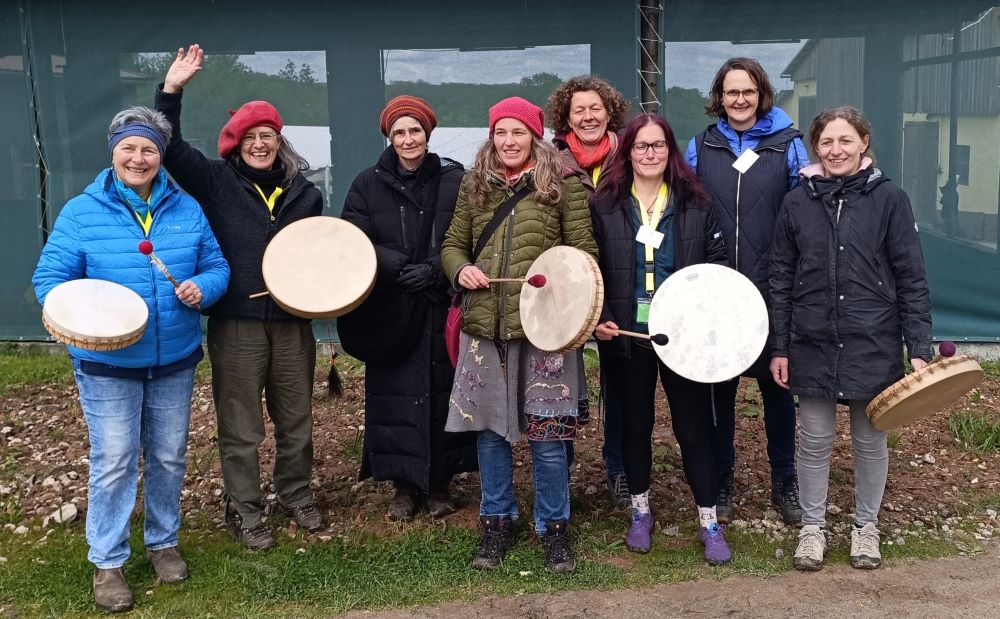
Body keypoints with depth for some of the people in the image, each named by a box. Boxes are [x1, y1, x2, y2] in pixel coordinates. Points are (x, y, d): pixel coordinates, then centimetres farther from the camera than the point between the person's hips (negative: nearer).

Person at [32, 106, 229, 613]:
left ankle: (163, 542, 34)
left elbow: (217, 266, 6)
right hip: (107, 363, -3)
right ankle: (107, 561, 17)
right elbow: (50, 280, -5)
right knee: (114, 462, 0)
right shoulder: (81, 212, -5)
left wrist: (202, 288, -16)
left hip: (175, 361, 3)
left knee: (169, 457, 14)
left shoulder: (186, 210, 2)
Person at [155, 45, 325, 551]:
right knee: (240, 425, 5)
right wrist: (171, 90, -21)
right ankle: (243, 510, 20)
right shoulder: (216, 180, 1)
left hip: (292, 322, 3)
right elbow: (170, 147, -12)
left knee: (295, 419, 14)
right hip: (236, 323, -3)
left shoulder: (303, 191, 10)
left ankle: (296, 495, 33)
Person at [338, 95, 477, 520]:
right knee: (397, 396, 2)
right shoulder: (369, 185, 5)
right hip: (390, 311, 1)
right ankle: (405, 484, 16)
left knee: (443, 392, 2)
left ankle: (439, 482, 18)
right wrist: (402, 268, -15)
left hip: (443, 309, 0)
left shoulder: (454, 180, 2)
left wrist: (432, 270, -17)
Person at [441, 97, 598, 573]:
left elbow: (584, 251, -1)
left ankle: (553, 526, 20)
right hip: (484, 324, 3)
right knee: (489, 430, 10)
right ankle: (497, 521, 27)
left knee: (547, 433, 2)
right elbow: (452, 245, 17)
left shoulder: (562, 184, 1)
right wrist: (461, 270, -6)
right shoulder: (474, 186, 11)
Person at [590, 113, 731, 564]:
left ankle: (709, 522, 15)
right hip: (627, 336, 1)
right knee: (635, 424, 13)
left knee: (694, 426, 3)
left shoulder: (696, 203, 3)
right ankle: (640, 512, 29)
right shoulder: (605, 206, 1)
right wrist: (598, 318, -11)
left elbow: (717, 263, 4)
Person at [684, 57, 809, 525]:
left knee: (777, 384, 8)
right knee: (719, 387, 9)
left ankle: (785, 483, 23)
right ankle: (720, 481, 23)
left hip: (772, 291, -1)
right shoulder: (701, 146, 6)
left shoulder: (787, 145, 2)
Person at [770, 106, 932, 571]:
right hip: (813, 345, 1)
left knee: (870, 440, 11)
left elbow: (911, 280, -3)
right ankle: (812, 527, 25)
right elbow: (781, 281, 5)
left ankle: (866, 526, 30)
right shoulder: (797, 203, 2)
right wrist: (779, 348, 2)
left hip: (873, 345, -1)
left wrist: (919, 349, -8)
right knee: (814, 440, 8)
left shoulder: (889, 199, -3)